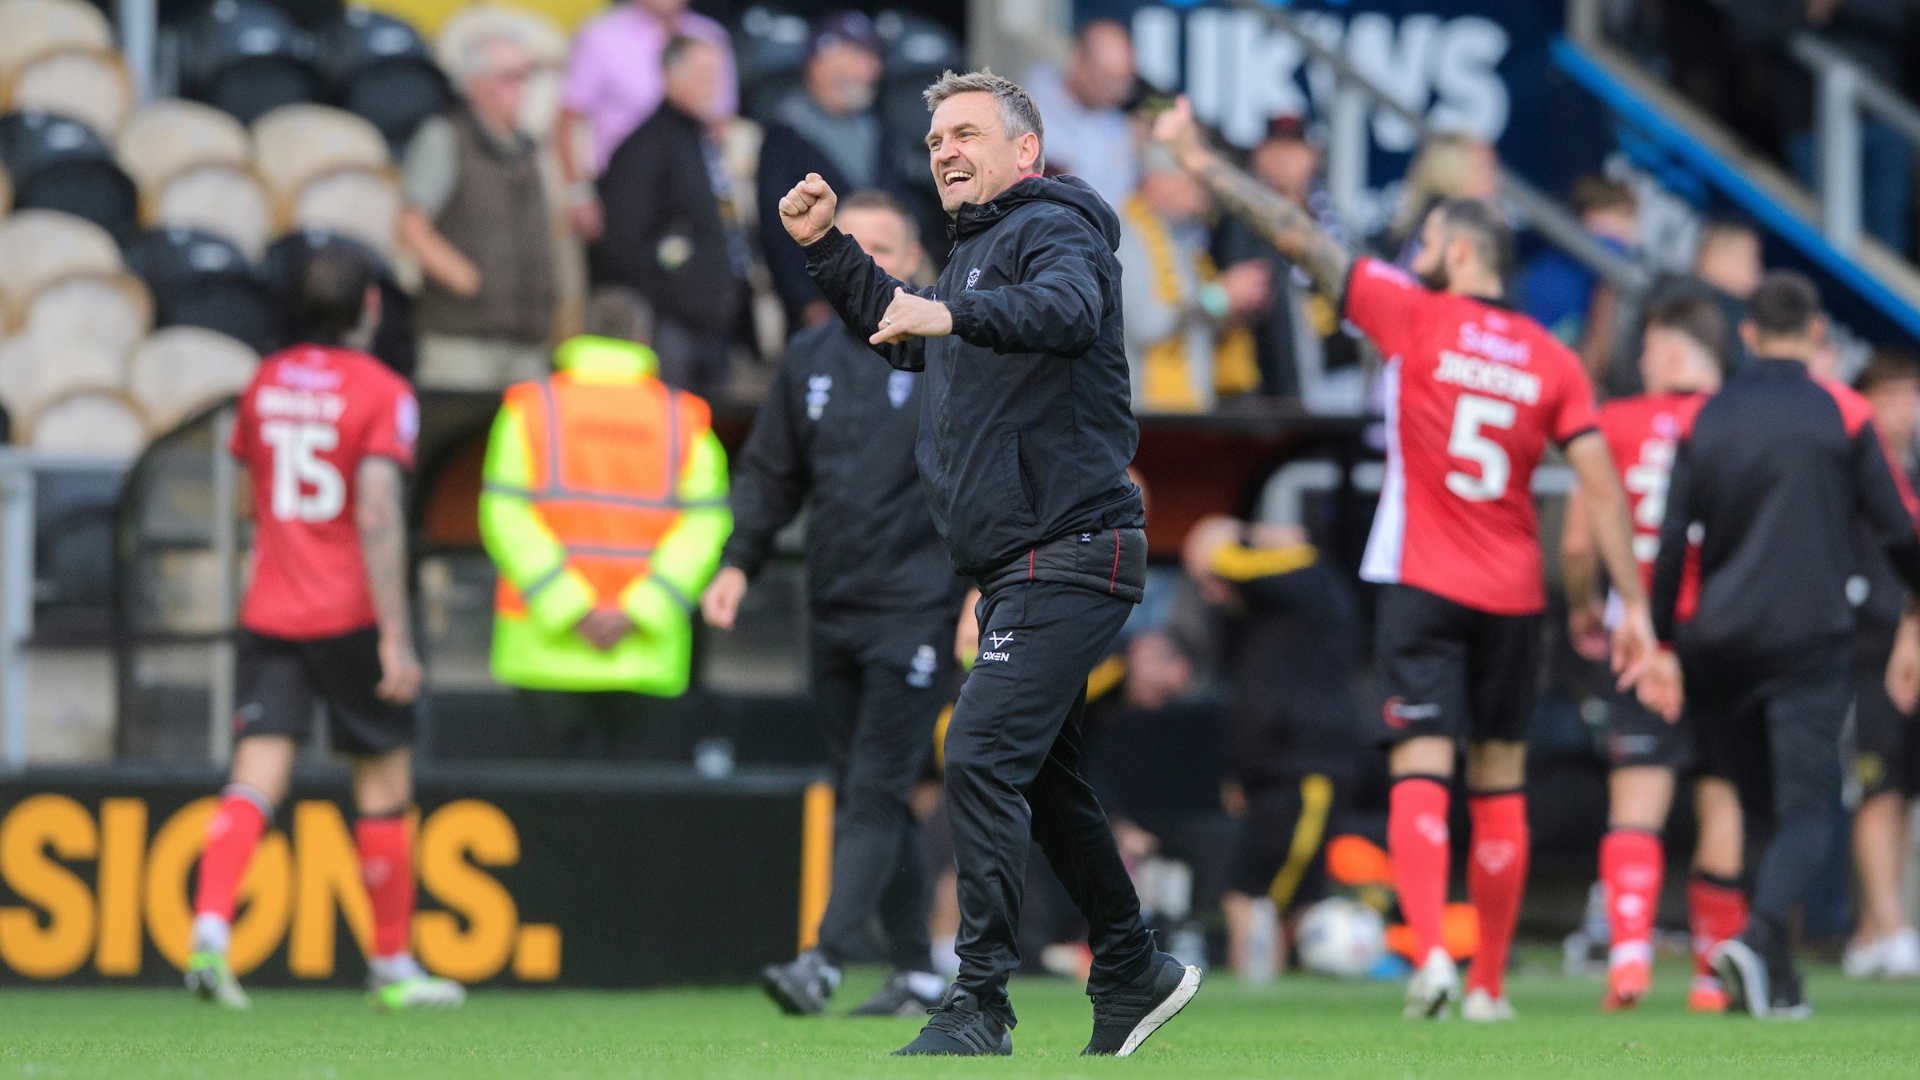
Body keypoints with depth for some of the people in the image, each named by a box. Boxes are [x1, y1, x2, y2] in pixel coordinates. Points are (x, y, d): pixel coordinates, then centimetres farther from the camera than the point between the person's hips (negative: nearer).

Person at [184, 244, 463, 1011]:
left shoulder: (265, 383, 9)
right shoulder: (381, 393, -9)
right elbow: (378, 515, -18)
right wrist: (396, 637, -18)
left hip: (268, 614, 4)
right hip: (350, 617, -4)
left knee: (256, 779, -4)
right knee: (384, 787, 9)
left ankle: (210, 926, -27)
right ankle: (391, 967, 17)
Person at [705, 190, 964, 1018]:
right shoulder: (810, 358, 13)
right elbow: (770, 474, 20)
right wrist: (738, 561, 7)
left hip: (916, 608, -6)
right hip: (832, 610, 6)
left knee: (876, 791, -13)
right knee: (866, 794, 8)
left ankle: (826, 960, -21)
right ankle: (916, 974, 15)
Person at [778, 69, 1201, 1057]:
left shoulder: (1051, 229, -10)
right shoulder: (981, 247, 21)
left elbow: (1067, 308, -33)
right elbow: (903, 334, 37)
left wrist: (954, 314, -51)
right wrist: (825, 247, 23)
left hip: (1068, 552, -11)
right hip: (1021, 564, 11)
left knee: (982, 757, -19)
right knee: (1043, 774, 18)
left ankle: (979, 1006, -21)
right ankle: (1133, 975, 29)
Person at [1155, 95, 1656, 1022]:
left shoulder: (1415, 317, -4)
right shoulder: (1551, 361, 4)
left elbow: (1298, 239, -4)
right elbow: (1600, 484, -1)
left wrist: (1200, 160, 2)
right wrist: (1633, 604, 2)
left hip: (1423, 588, -3)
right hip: (1514, 596, 3)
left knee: (1421, 771, -9)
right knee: (1500, 783, 11)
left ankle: (1431, 951, -28)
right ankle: (1489, 982, 15)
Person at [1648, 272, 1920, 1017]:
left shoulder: (1703, 421, 7)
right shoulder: (1842, 416, 0)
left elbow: (1671, 541, 5)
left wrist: (1663, 646, 9)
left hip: (1718, 642, 3)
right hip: (1810, 643, -3)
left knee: (1755, 809, 14)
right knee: (1806, 809, -6)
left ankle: (1776, 982, 12)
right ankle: (1757, 937, -31)